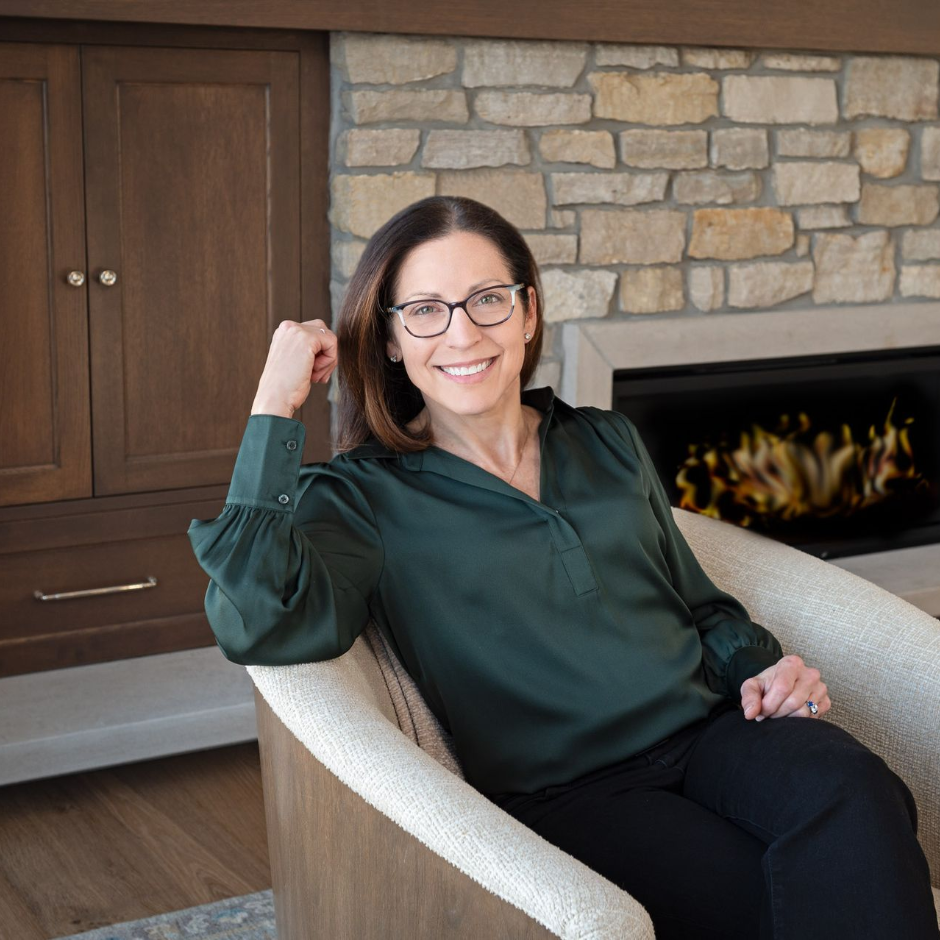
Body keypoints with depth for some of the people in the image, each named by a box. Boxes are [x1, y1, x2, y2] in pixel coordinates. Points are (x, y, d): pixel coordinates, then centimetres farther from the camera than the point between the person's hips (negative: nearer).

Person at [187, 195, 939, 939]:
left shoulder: (609, 445, 17)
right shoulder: (366, 498, 1)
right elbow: (261, 628, -19)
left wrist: (761, 667, 2)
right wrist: (273, 412, -15)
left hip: (708, 731, 5)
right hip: (568, 792, -4)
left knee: (851, 796, -29)